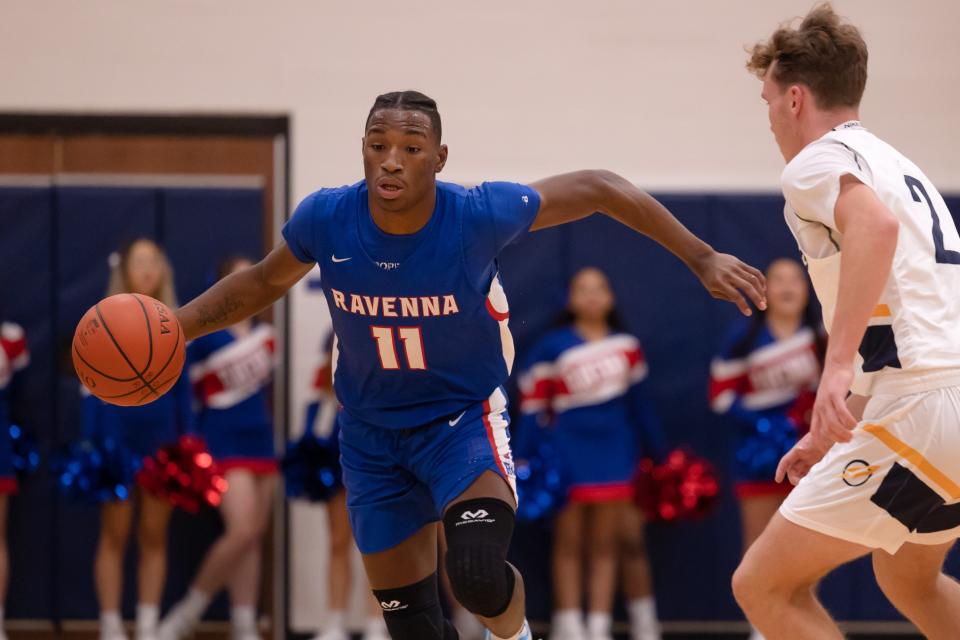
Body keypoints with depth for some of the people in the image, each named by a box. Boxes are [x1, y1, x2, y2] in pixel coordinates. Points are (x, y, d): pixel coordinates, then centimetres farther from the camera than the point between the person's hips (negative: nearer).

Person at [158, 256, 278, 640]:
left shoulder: (265, 338, 9)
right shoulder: (206, 338, -8)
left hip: (260, 442, 6)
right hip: (223, 445, -6)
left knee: (254, 538, 3)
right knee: (241, 531, -20)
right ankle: (191, 607, -3)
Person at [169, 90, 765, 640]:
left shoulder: (480, 215, -24)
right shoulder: (326, 218, -17)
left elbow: (599, 189, -12)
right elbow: (264, 282, 5)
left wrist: (703, 258, -11)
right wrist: (174, 327, -7)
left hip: (464, 414, -3)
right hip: (371, 430, 3)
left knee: (479, 576, -29)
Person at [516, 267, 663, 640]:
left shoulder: (626, 346, 7)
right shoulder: (552, 348, -5)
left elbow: (638, 401, 16)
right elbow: (532, 408, -5)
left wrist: (656, 452, 19)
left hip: (615, 449, 3)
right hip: (568, 451, -3)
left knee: (605, 545, 5)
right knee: (569, 543, 2)